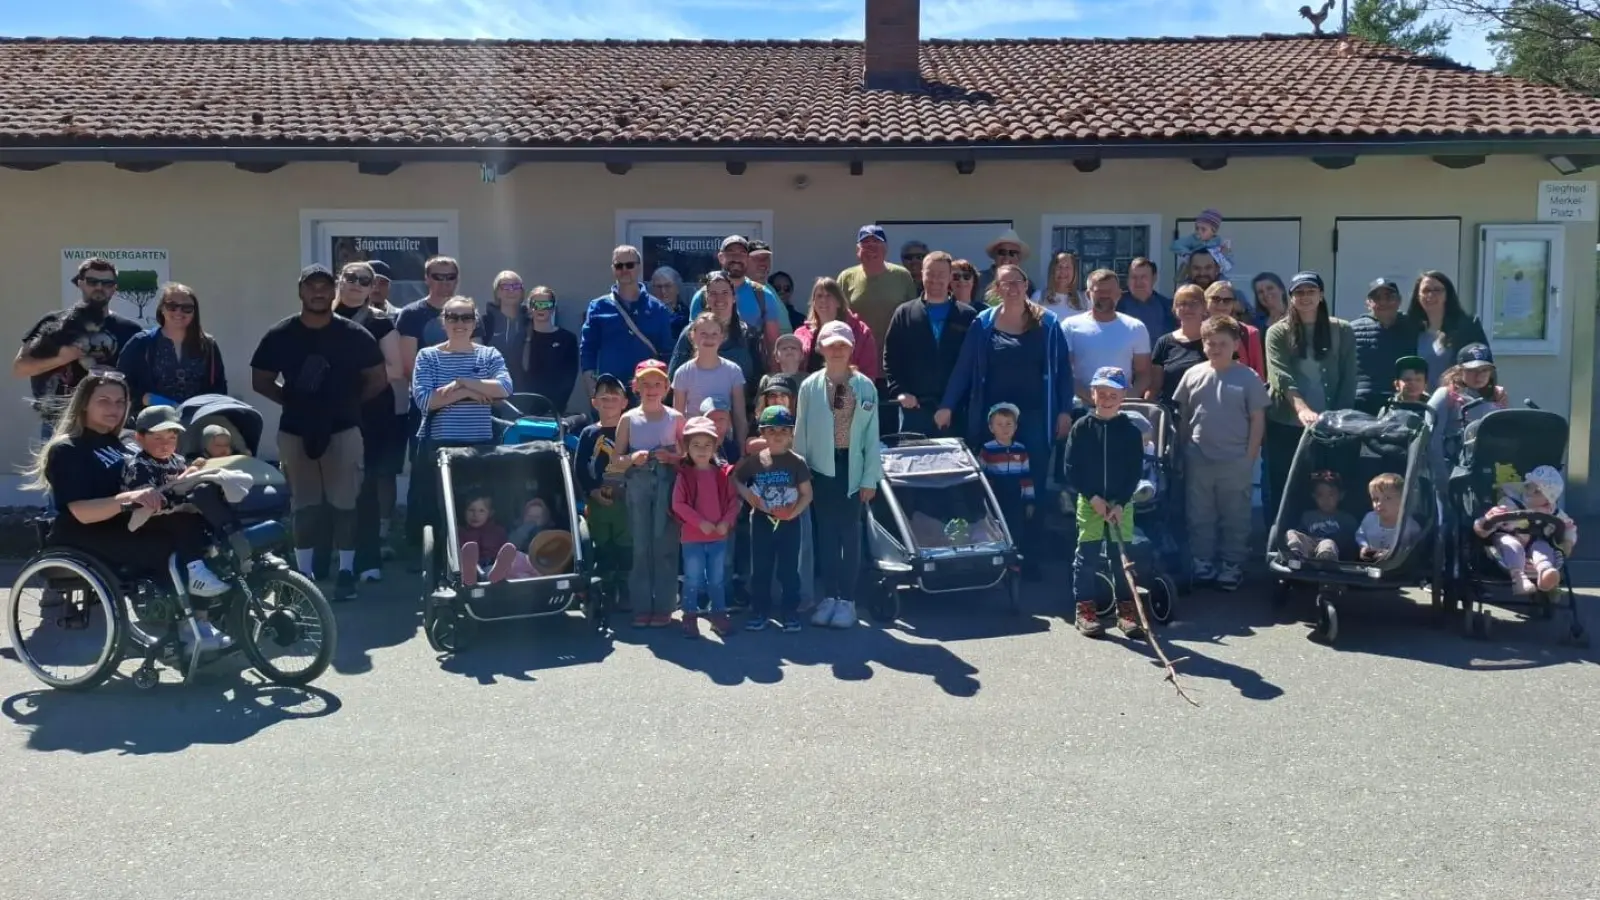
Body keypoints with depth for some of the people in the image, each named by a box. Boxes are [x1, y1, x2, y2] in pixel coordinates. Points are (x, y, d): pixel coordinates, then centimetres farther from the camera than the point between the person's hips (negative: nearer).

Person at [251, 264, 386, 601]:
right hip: (295, 432, 2)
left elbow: (378, 379, 5)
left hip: (343, 429, -1)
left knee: (343, 503, -1)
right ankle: (304, 574, 14)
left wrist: (350, 401, -1)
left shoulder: (354, 335, -1)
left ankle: (346, 571, 7)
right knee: (304, 505, 7)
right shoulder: (279, 336, 2)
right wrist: (292, 400, 1)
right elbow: (260, 381, 9)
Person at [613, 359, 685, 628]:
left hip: (667, 484, -1)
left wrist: (673, 458, -12)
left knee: (665, 545, 0)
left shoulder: (676, 418, 4)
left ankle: (663, 607, 8)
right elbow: (617, 458, 7)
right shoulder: (628, 418, 6)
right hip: (638, 484, 1)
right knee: (640, 546, 4)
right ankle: (642, 607, 10)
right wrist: (632, 458, -13)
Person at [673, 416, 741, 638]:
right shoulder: (684, 475, -6)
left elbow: (733, 501, 3)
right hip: (692, 537, -3)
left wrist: (726, 522, -13)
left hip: (719, 536, 3)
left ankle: (719, 616, 23)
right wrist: (701, 522, -17)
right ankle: (690, 618, 13)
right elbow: (678, 504, -11)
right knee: (693, 579, 4)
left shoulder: (723, 473, 2)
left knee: (718, 579, 13)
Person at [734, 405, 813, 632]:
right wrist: (747, 495, -7)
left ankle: (790, 612, 14)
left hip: (789, 522, -2)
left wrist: (794, 512, -18)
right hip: (761, 520, 2)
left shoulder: (797, 462, -4)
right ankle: (760, 612, 18)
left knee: (788, 569, 4)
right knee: (760, 569, 8)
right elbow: (735, 479, 10)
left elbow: (807, 494, -3)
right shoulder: (754, 460, -1)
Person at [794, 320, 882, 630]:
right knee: (826, 532, 6)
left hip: (852, 467, -1)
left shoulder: (865, 387, -1)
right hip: (822, 467, 1)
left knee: (850, 533, 2)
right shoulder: (810, 386, -1)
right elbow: (801, 431, 3)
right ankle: (829, 596, 14)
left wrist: (870, 478, -3)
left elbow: (872, 434, -1)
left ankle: (846, 599, 8)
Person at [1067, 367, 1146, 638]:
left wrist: (1120, 503, -10)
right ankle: (1085, 606, 11)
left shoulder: (1131, 430, 0)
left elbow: (1136, 471, -1)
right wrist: (1093, 497, -11)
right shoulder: (1082, 427, -2)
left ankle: (1126, 608, 13)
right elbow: (1072, 468, -3)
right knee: (1087, 555, 1)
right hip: (1089, 501, -1)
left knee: (1122, 555, 3)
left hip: (1121, 503, 1)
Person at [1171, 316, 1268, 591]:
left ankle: (1232, 566, 19)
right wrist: (1183, 450, 7)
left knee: (1235, 517, 8)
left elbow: (1258, 419, -3)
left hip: (1235, 461, -2)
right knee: (1199, 516, 12)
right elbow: (1183, 416, 9)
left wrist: (1250, 456, -7)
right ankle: (1202, 563, 23)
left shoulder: (1248, 378, -5)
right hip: (1198, 459, 2)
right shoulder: (1193, 375, 1)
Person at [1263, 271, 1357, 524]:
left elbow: (1349, 379, 3)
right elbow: (1282, 378, -12)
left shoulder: (1341, 331, 5)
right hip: (1285, 425, 0)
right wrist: (1302, 409, -28)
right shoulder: (1278, 333, 1)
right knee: (1283, 489, 4)